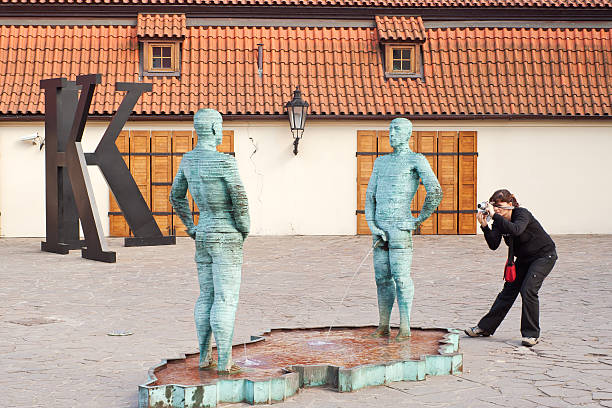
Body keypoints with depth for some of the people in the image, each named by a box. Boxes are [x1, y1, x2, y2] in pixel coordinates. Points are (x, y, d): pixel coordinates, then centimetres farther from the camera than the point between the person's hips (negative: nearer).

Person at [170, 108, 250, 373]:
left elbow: (176, 196, 17)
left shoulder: (188, 160, 5)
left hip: (203, 235, 7)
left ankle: (204, 358, 19)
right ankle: (224, 362, -2)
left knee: (206, 297, 15)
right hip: (226, 238, -7)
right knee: (226, 299, -4)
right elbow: (240, 200, -19)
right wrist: (244, 230, -2)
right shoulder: (225, 162, -19)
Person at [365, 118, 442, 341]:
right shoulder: (381, 162, 19)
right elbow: (370, 195, 14)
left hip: (400, 225, -6)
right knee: (382, 277, 8)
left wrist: (421, 218, -4)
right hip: (380, 226, 6)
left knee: (401, 277, -8)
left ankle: (405, 327, -3)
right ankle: (383, 325, 14)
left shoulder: (416, 160, 0)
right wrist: (372, 225, 2)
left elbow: (435, 192, -8)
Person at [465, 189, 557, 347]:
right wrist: (485, 226, -28)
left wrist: (494, 215, -45)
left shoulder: (522, 214, -24)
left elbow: (515, 230, -46)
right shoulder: (500, 221, -5)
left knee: (528, 290, -20)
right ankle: (485, 327, 13)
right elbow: (494, 245, -15)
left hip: (544, 255, -7)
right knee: (509, 290, 7)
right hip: (524, 258, 7)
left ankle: (532, 334, -10)